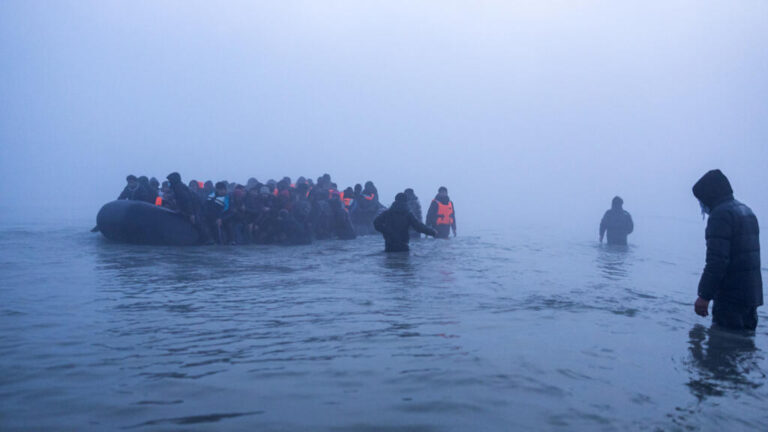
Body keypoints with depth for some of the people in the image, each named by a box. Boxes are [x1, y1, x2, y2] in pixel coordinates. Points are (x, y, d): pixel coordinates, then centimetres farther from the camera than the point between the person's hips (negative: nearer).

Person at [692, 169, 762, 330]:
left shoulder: (721, 214, -14)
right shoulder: (747, 212, 17)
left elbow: (717, 260, -22)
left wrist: (704, 296, -19)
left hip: (731, 298, -10)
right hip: (752, 294, 10)